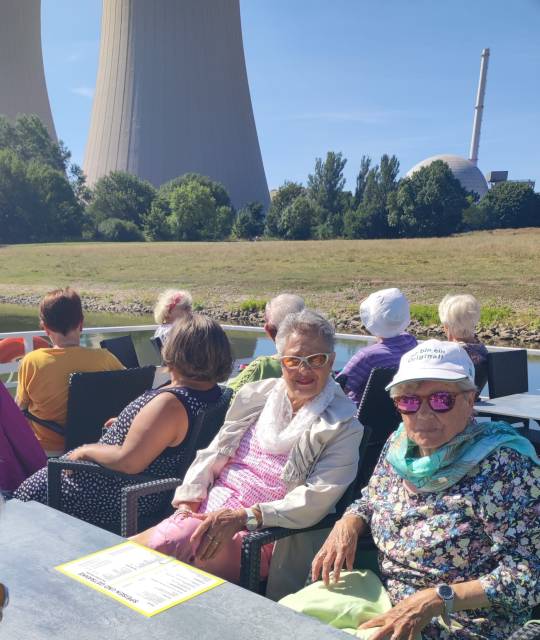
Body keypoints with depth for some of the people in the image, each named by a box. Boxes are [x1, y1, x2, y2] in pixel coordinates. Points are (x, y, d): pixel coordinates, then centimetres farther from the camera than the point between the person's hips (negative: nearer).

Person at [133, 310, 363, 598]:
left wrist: (245, 516, -20)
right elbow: (213, 453, 14)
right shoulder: (256, 394, 12)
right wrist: (189, 501, -1)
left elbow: (316, 500, -12)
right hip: (206, 512, 5)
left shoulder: (343, 427, -2)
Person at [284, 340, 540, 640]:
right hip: (387, 604, 6)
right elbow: (370, 500, 16)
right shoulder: (399, 444, -1)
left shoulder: (501, 467, -21)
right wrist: (348, 523, -6)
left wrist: (436, 599, -28)